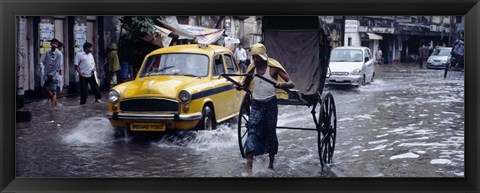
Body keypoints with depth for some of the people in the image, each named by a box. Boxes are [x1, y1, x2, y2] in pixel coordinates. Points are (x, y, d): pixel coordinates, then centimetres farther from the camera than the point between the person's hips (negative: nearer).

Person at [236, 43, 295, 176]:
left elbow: (291, 83, -12)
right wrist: (241, 86, -9)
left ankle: (271, 164, 24)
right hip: (256, 105, 2)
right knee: (252, 132, -9)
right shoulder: (252, 68, 2)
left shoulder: (273, 67, -9)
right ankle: (249, 167, -16)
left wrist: (282, 84, -35)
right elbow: (246, 85, 15)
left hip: (270, 103, -2)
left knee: (271, 133, 9)